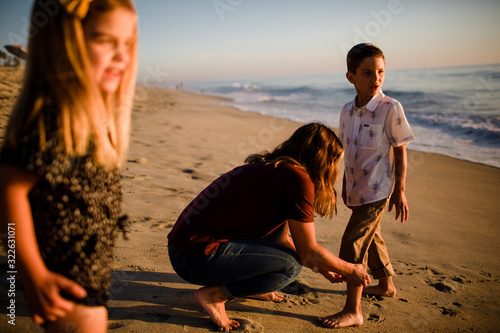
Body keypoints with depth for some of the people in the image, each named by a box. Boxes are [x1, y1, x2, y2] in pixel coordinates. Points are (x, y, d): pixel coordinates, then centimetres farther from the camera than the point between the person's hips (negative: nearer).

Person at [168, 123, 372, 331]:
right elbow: (309, 251, -5)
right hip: (199, 257, -10)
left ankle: (248, 286, 24)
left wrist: (322, 269, 30)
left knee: (280, 221, 18)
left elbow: (283, 240, 23)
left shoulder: (271, 167, 15)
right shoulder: (298, 179, -13)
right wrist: (350, 270, 13)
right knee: (291, 265, -6)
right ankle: (214, 294, -2)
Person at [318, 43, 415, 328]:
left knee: (353, 243, -9)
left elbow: (400, 152, -10)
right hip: (357, 188, 7)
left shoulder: (391, 108, -14)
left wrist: (400, 191, -10)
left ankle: (353, 311, 2)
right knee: (371, 238, 22)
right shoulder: (348, 111, 3)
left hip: (377, 190, -7)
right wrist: (346, 185, 18)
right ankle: (386, 285, 45)